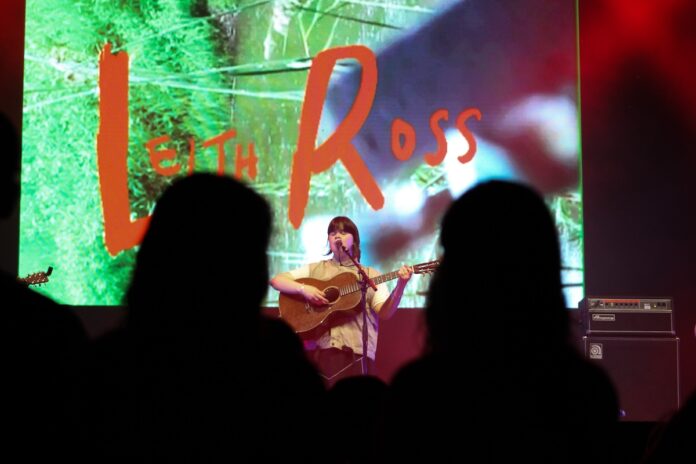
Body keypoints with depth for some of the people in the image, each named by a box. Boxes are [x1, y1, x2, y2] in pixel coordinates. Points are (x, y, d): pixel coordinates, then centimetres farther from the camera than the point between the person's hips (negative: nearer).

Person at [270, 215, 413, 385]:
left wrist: (400, 286, -15)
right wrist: (303, 289, -8)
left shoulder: (371, 275, 14)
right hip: (318, 349, 1)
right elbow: (276, 280, 10)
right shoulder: (315, 269, 17)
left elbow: (384, 313, 2)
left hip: (356, 351, -1)